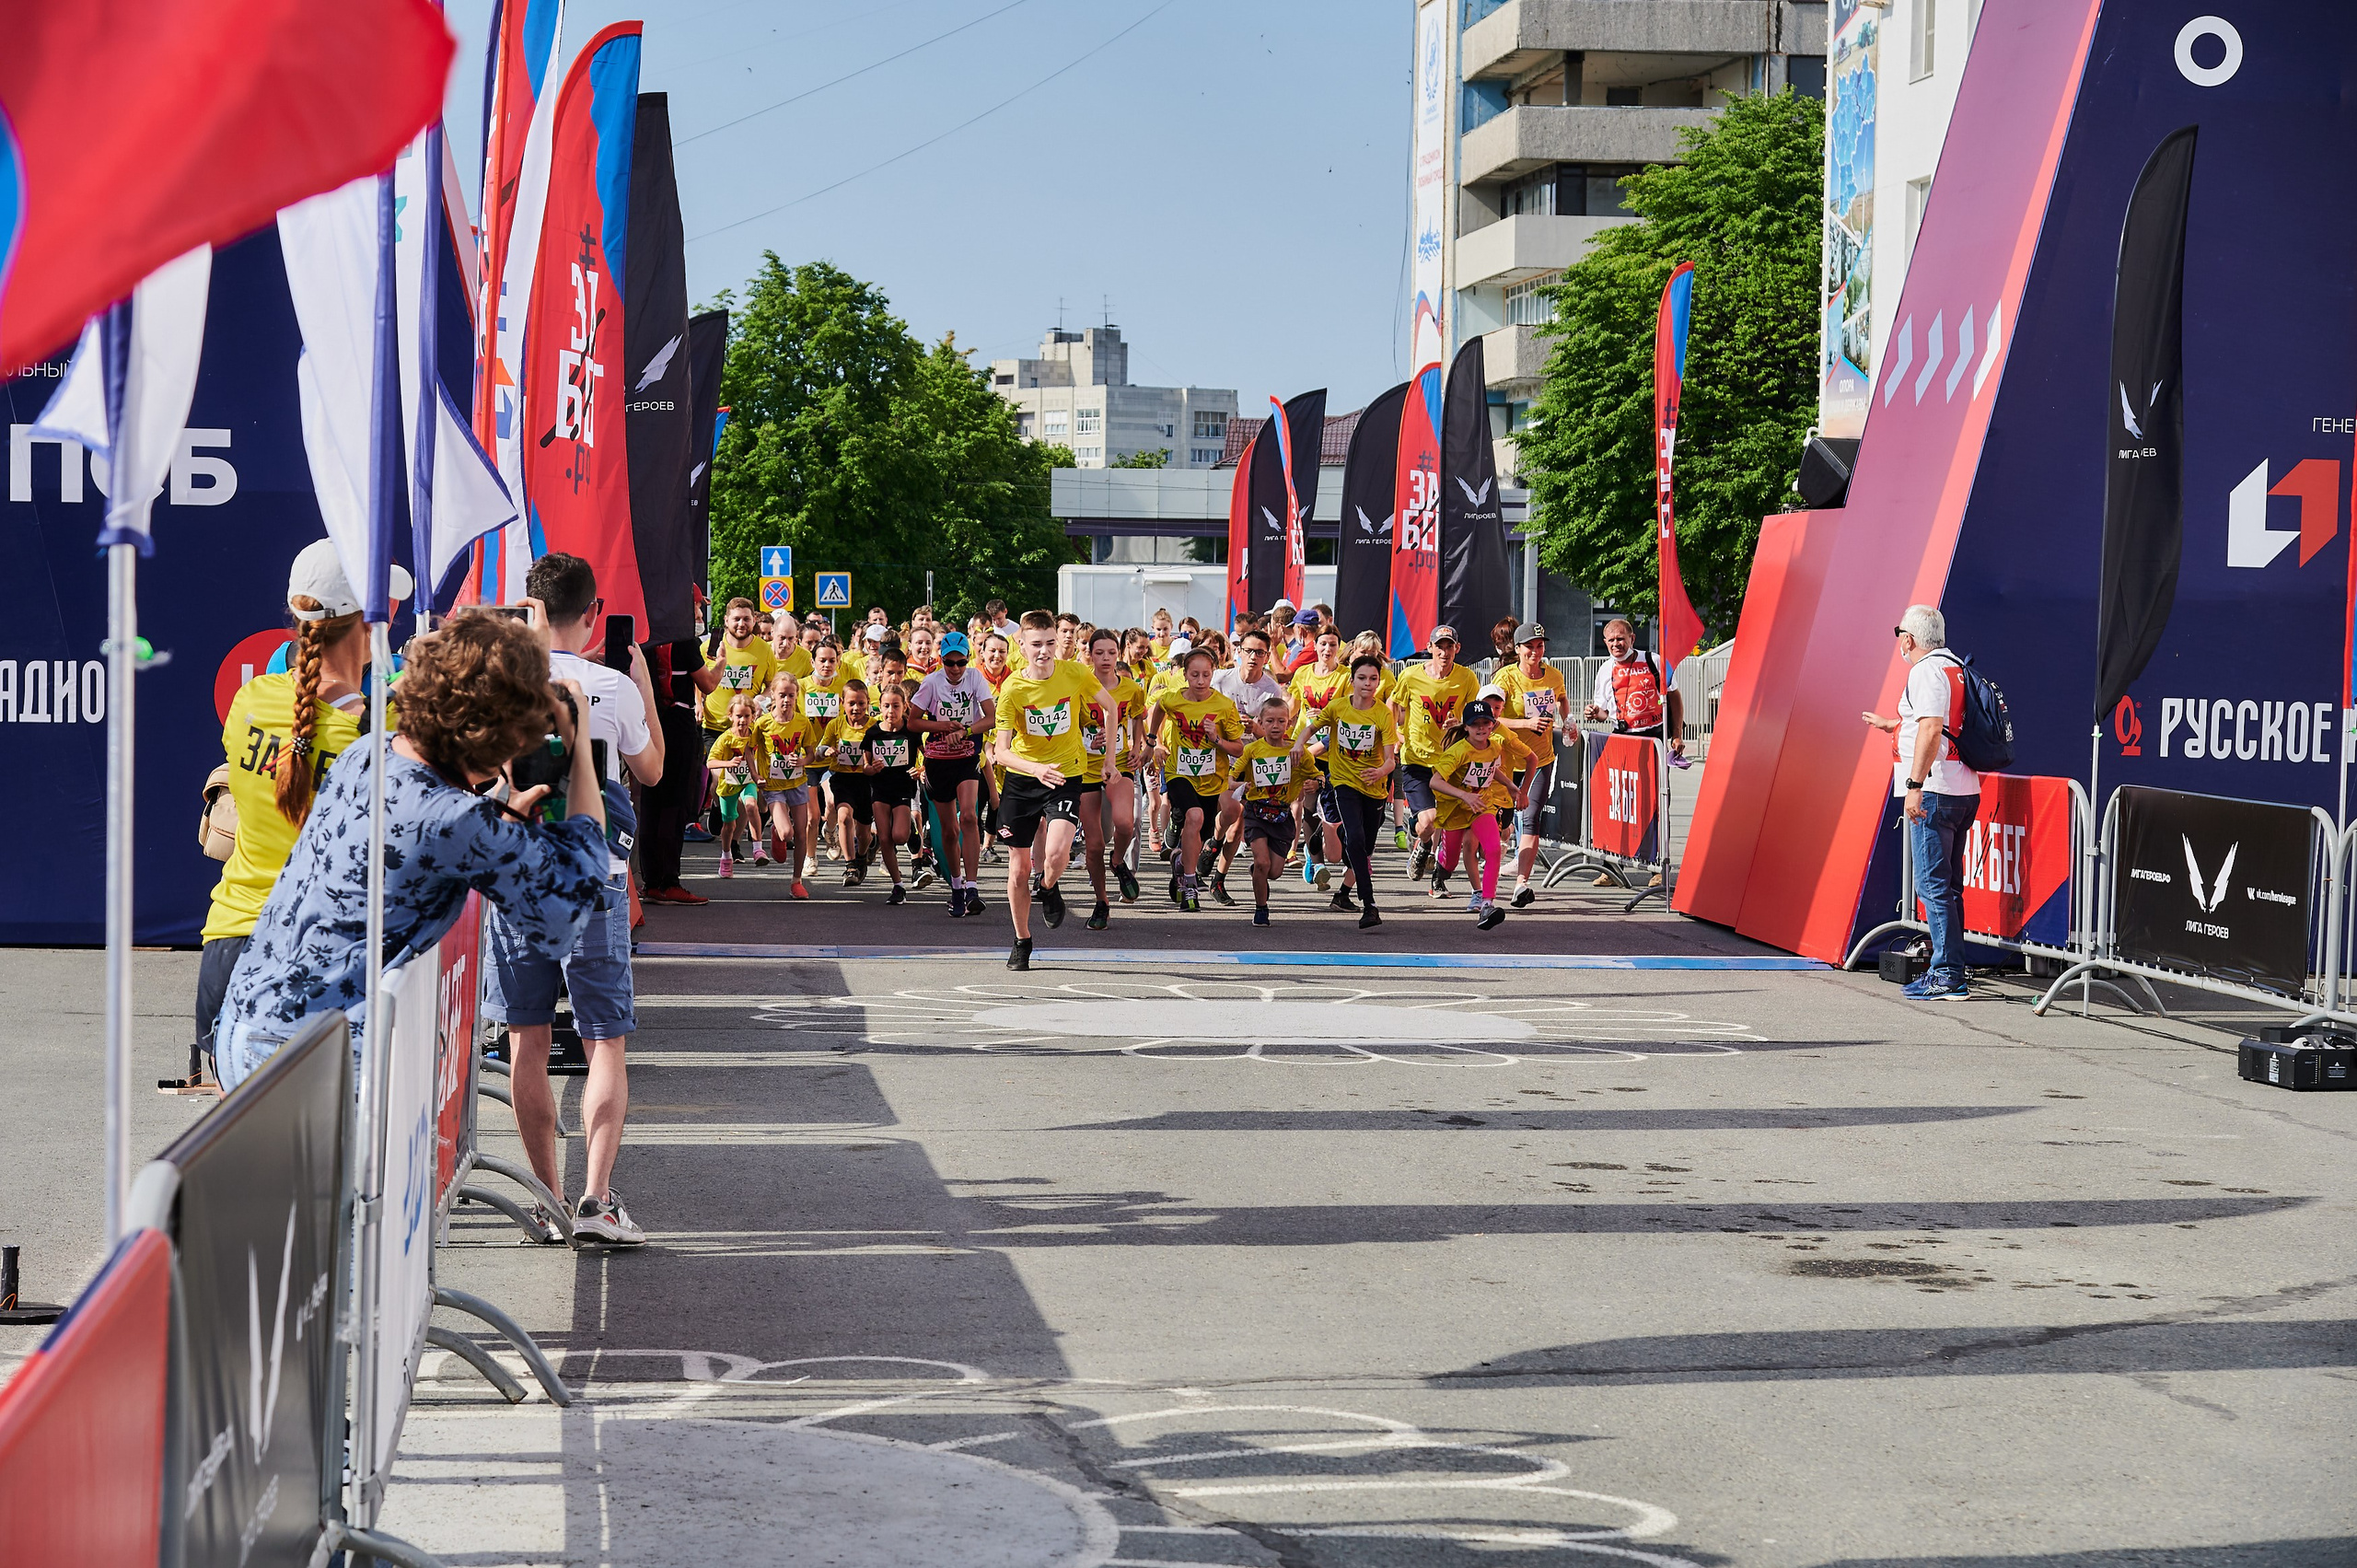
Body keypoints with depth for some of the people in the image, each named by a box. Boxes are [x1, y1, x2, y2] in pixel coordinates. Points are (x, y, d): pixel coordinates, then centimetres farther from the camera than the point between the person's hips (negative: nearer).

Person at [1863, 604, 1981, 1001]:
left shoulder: (1926, 670, -10)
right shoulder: (1956, 668, 20)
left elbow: (1931, 730, -22)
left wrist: (1915, 784, -25)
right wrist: (1894, 726, 46)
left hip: (1934, 791, -10)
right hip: (1964, 791, 10)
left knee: (1932, 884, -9)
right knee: (1947, 885, 13)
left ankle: (1948, 976, -11)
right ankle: (1948, 971, 16)